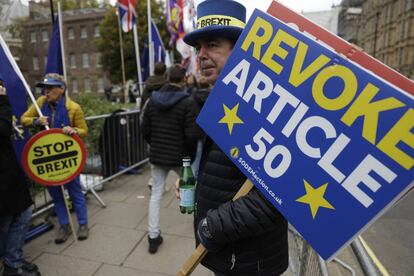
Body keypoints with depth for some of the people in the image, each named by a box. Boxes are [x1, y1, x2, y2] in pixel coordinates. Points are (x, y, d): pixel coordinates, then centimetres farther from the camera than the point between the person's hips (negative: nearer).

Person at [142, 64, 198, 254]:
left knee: (156, 195, 10)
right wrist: (191, 155, -1)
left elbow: (145, 130, 3)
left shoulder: (153, 99, 1)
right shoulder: (187, 102, -14)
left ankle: (153, 237, 13)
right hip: (180, 157, -3)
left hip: (157, 156, 3)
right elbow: (191, 135, -18)